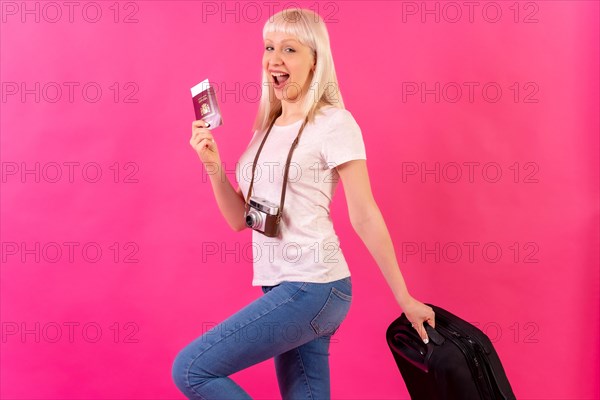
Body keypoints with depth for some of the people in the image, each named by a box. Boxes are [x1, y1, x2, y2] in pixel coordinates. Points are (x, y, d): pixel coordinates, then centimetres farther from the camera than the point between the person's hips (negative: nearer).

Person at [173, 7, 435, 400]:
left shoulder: (333, 124, -8)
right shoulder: (268, 127, 13)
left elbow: (365, 217, -9)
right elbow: (240, 219, 12)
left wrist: (404, 298, -6)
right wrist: (213, 165, -2)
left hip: (313, 288, -7)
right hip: (283, 289, 7)